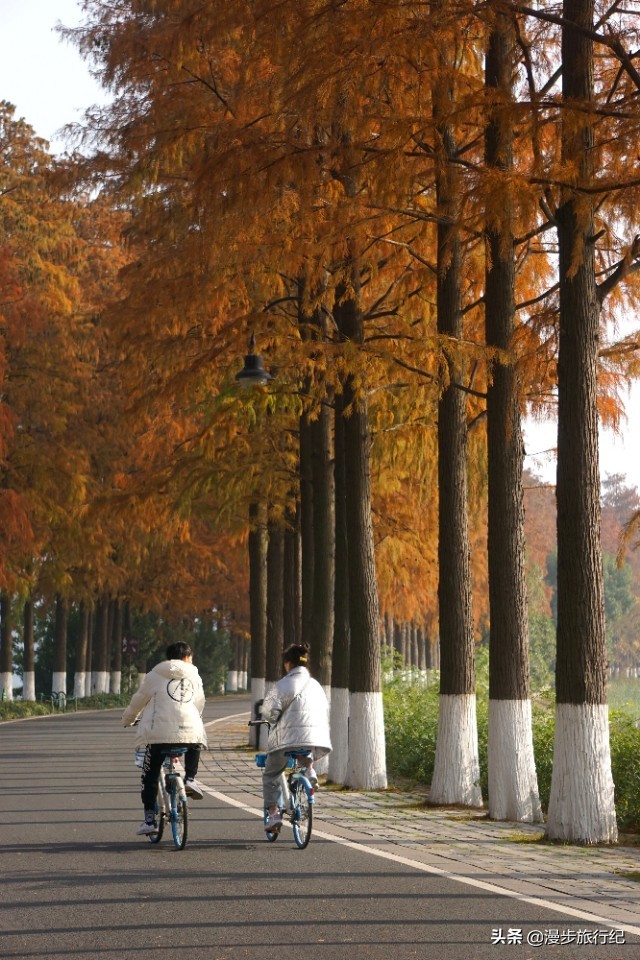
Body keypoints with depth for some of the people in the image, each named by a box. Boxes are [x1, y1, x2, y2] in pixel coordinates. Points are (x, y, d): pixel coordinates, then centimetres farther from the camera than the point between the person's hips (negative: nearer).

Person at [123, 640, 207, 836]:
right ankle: (190, 779, 16)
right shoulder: (194, 677, 15)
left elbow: (138, 700, 17)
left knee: (150, 776, 9)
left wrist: (128, 719, 35)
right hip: (189, 730, 2)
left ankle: (149, 819, 2)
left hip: (158, 733, -2)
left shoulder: (155, 675, 10)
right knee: (195, 745, 37)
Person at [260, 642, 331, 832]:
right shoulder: (315, 685, 16)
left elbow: (269, 710, -5)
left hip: (290, 736, -5)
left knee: (271, 775, 14)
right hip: (318, 736, 5)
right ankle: (309, 771, 9)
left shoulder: (284, 684, -1)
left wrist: (273, 719, 18)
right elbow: (325, 709, 16)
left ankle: (273, 813, 4)